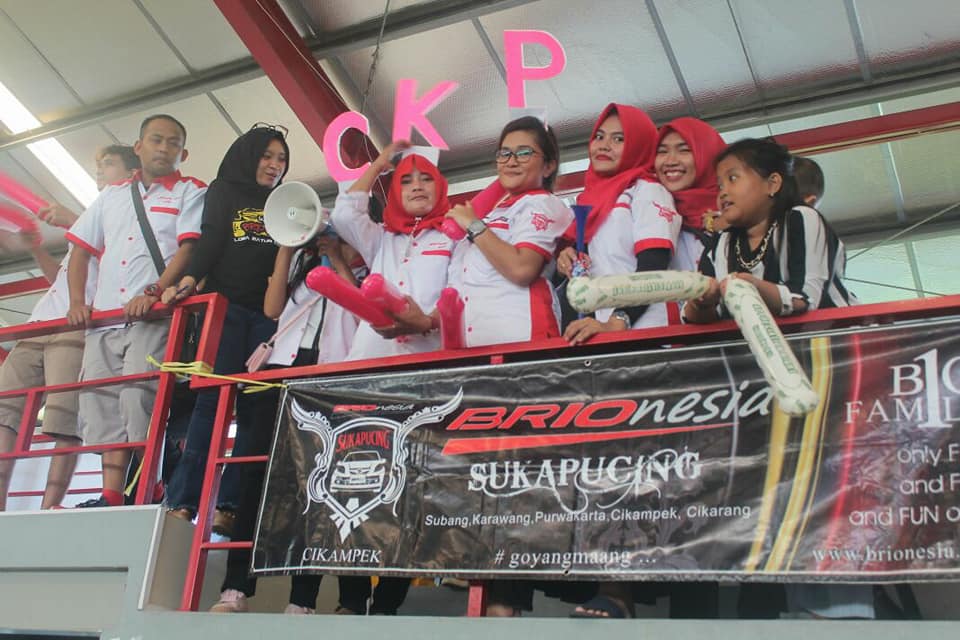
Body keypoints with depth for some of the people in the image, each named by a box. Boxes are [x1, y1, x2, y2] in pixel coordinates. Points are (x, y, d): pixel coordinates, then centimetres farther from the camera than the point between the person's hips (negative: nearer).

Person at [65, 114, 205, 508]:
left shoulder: (191, 192, 8)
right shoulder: (111, 196, 24)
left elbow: (189, 248, -6)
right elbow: (81, 249, 23)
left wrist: (153, 292, -19)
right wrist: (77, 301, 8)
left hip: (156, 317, -5)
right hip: (105, 318, 6)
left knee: (139, 405, -16)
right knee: (101, 407, -1)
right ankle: (110, 498, 0)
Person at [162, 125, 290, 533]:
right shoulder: (223, 192, 15)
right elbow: (210, 241, 0)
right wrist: (189, 279, -17)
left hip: (269, 312, 3)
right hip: (226, 304, -3)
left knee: (256, 404, -7)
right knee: (213, 397, -13)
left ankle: (229, 505, -8)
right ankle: (182, 501, -14)